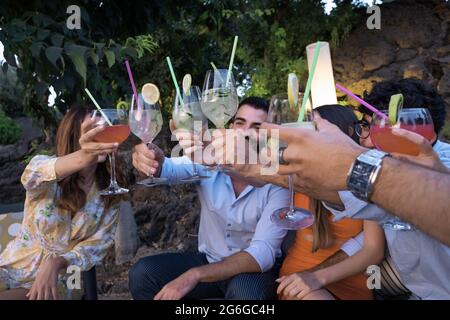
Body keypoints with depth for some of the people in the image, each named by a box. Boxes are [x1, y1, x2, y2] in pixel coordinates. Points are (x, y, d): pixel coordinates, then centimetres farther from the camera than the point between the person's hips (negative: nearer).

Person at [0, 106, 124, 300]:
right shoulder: (42, 166, -7)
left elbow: (98, 243, -4)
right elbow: (38, 173, -32)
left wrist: (56, 263, -23)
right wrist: (82, 158, -54)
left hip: (62, 277, -1)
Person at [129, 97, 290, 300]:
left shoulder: (277, 181, -20)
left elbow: (263, 253, -26)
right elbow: (170, 169, -29)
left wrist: (195, 275, -34)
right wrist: (149, 157, -54)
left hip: (255, 268, -2)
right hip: (209, 259, 3)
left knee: (244, 290, -35)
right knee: (142, 274, -16)